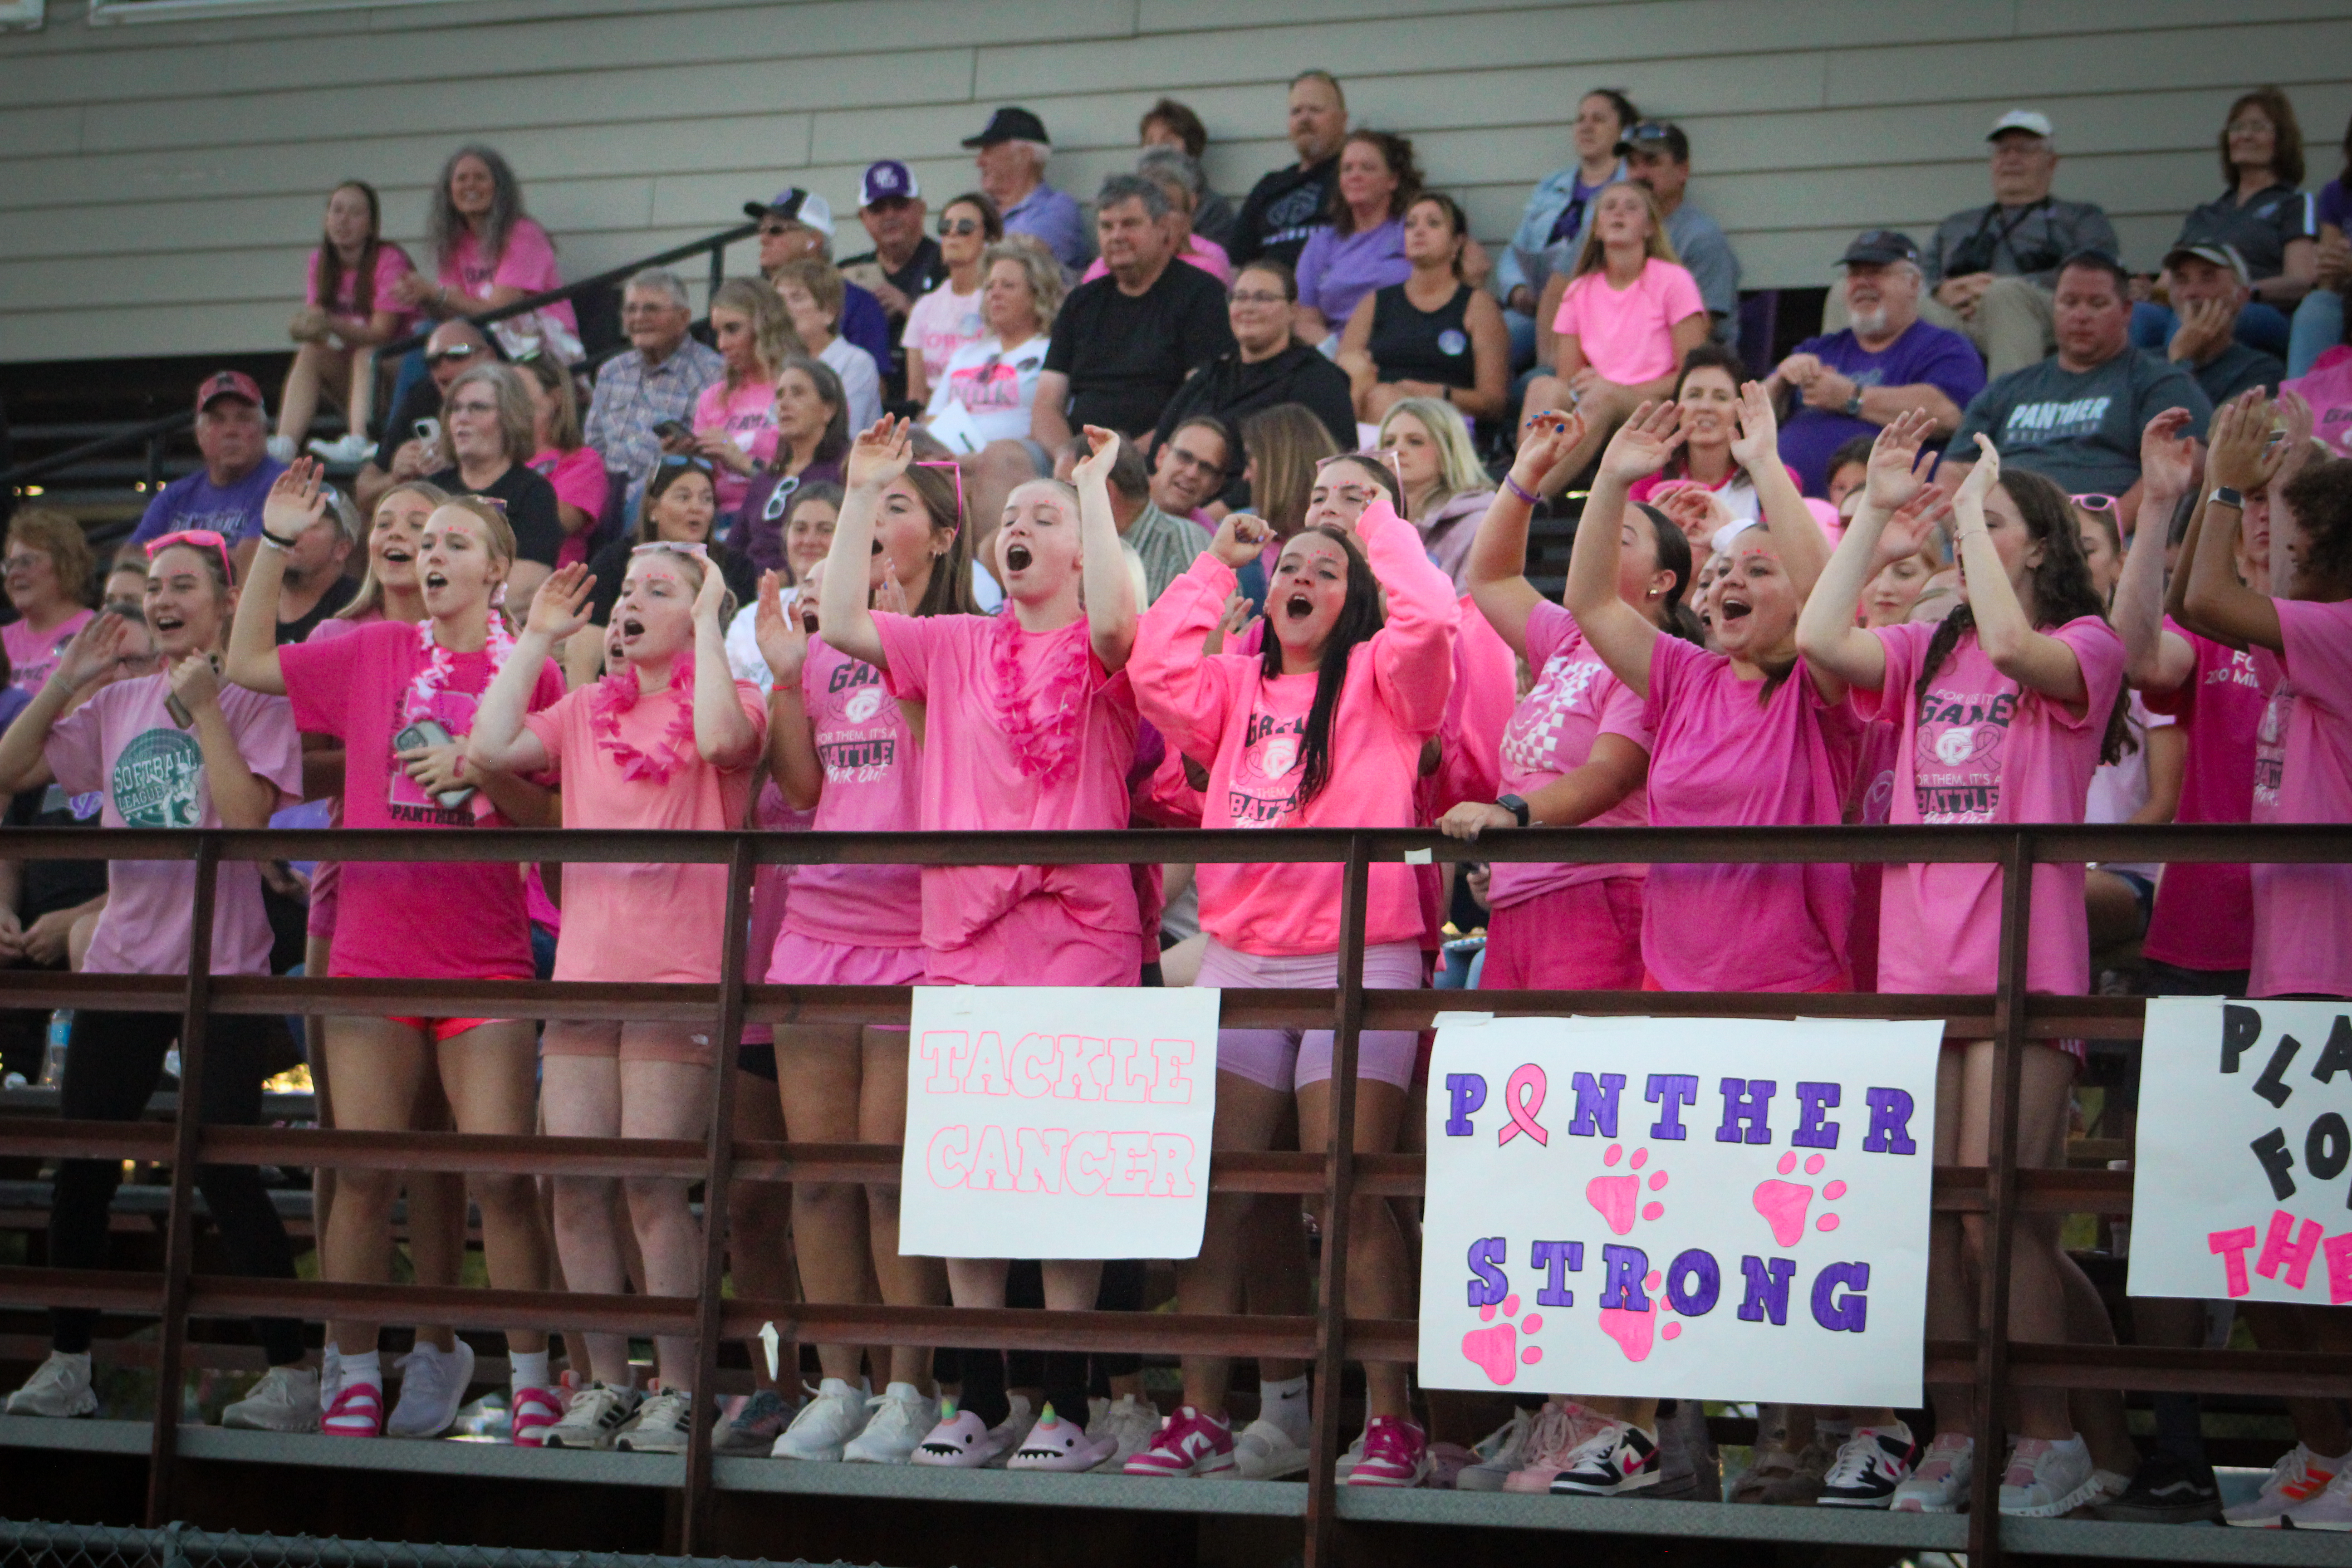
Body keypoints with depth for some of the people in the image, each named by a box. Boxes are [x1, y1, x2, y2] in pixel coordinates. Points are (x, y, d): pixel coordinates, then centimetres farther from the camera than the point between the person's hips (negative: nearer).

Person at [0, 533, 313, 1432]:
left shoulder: (256, 705, -3)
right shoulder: (118, 703, 12)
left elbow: (245, 816, -18)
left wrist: (202, 709, -14)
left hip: (221, 969, -6)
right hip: (122, 962, 6)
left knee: (224, 1172, -9)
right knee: (79, 1169, 6)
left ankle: (291, 1372, -2)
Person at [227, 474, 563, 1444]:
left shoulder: (530, 674, 2)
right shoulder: (373, 654, 9)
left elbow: (557, 816, 2)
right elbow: (248, 664, 13)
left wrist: (480, 771, -15)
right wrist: (274, 545, 6)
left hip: (485, 959, -2)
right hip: (372, 950, 2)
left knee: (500, 1175, -7)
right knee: (361, 1173, 2)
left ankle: (532, 1380, 3)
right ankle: (356, 1378, 10)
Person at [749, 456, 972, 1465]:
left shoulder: (964, 641, -1)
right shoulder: (826, 643, 17)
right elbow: (802, 786, 15)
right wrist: (785, 674, 6)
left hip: (914, 923, -6)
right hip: (818, 918, 6)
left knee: (895, 1169, -7)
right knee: (817, 1165, 5)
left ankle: (909, 1390, 2)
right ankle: (837, 1384, 13)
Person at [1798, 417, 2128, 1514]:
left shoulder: (2084, 645, 2)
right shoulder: (1927, 653, 18)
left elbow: (2014, 648, -20)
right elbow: (1820, 639, 2)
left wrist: (1973, 505, -10)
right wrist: (1876, 508, 5)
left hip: (2023, 960, -6)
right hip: (1917, 956, 6)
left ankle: (2050, 1439, 0)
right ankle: (1956, 1433, 11)